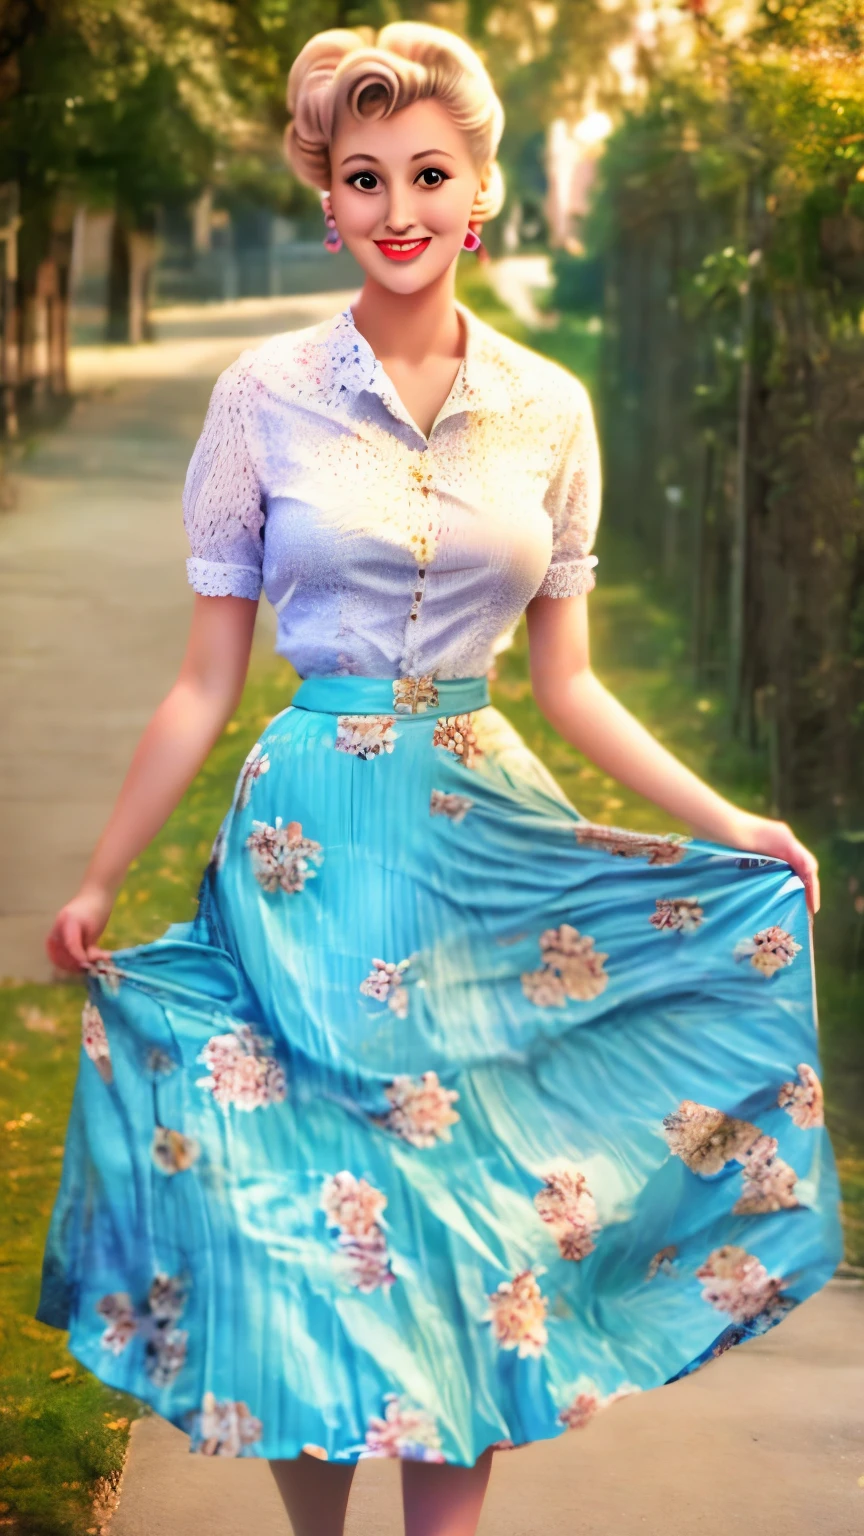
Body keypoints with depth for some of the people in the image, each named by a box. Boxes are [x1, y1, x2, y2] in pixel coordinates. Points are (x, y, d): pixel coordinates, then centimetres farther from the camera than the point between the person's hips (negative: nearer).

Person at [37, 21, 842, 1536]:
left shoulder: (548, 410, 4)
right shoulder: (266, 394, -2)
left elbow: (568, 683, 10)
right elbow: (205, 684, 3)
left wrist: (725, 822, 3)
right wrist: (98, 882, 5)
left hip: (492, 847, 2)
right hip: (314, 848, -2)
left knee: (480, 1222, 4)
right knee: (306, 1231, 2)